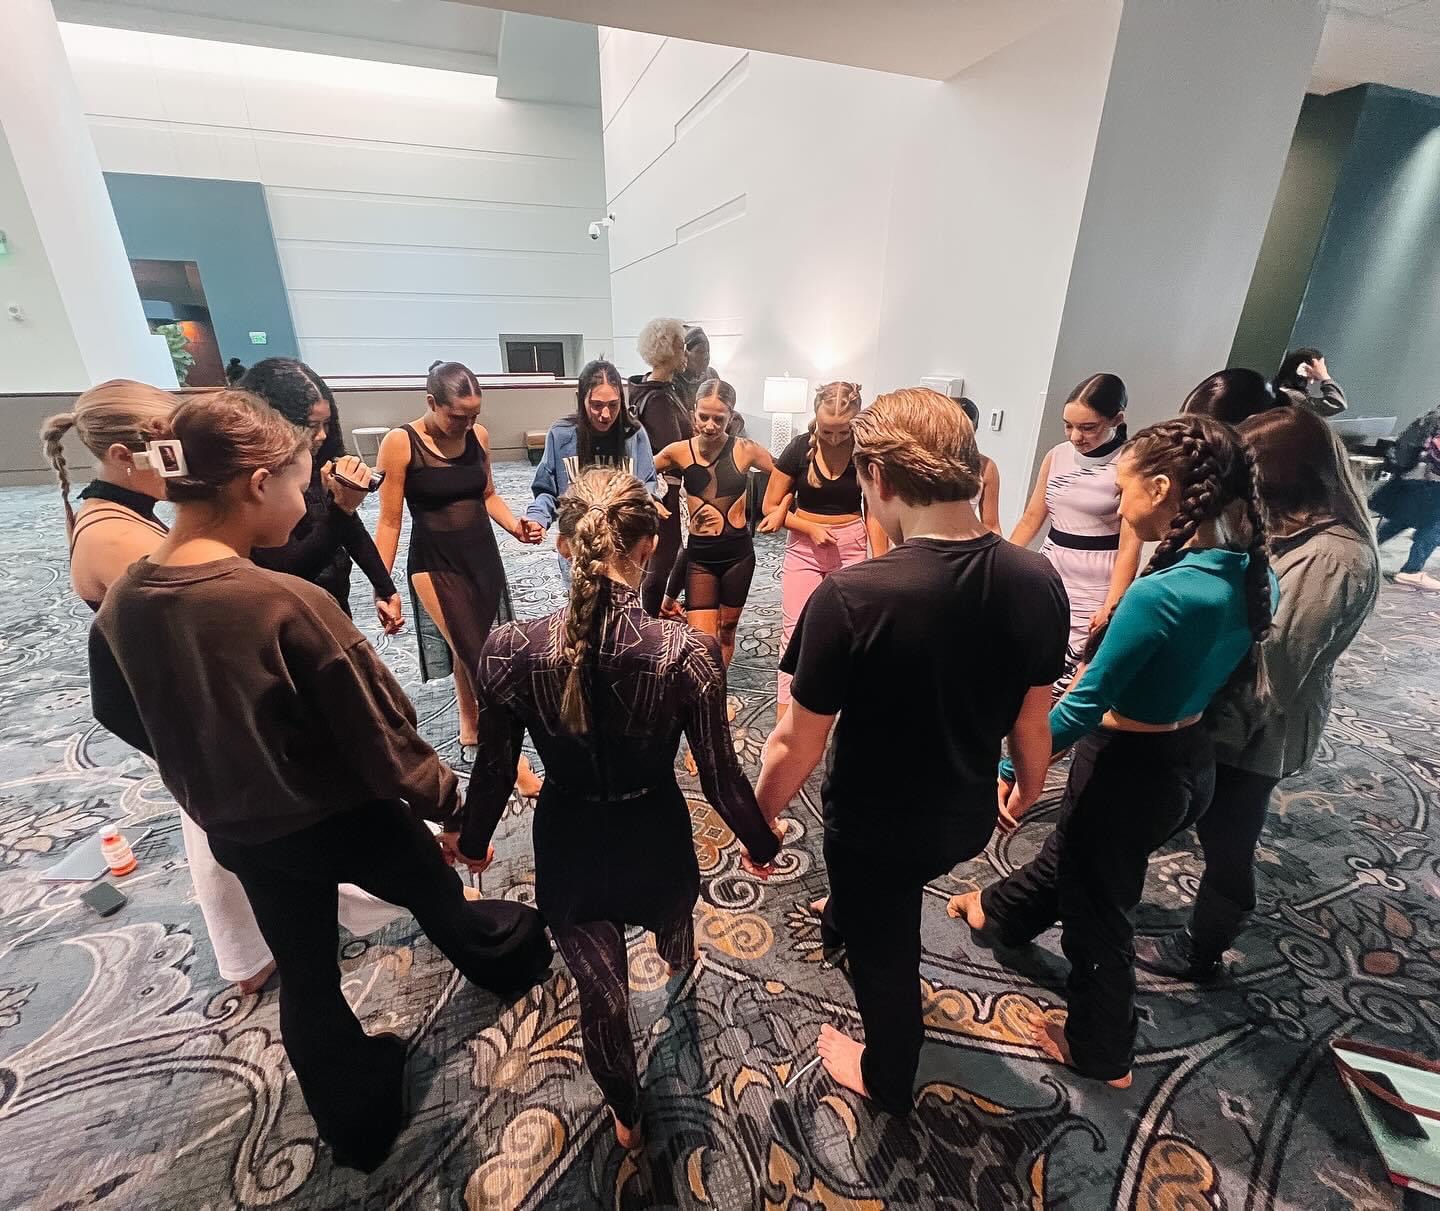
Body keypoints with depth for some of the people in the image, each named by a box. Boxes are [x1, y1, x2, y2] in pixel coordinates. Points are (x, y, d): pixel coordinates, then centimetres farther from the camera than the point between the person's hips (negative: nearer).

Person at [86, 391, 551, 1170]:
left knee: (305, 978, 24)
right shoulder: (291, 604, -32)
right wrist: (452, 808, -10)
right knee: (439, 899, 24)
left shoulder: (122, 603, -11)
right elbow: (381, 736, -25)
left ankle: (357, 1128, 48)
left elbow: (119, 716, 8)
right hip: (347, 819, -5)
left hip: (236, 834, 6)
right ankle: (506, 960, 55)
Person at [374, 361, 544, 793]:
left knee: (470, 650, 14)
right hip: (434, 563, -4)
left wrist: (516, 526, -5)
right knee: (476, 655, -8)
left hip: (484, 555, 5)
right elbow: (389, 521, -10)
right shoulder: (400, 443, -13)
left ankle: (470, 734, 33)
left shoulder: (479, 435, 0)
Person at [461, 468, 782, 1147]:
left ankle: (625, 1117, 53)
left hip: (567, 848, 0)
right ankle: (679, 965, 75)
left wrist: (473, 840, 13)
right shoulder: (687, 653, -27)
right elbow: (720, 776, -15)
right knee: (672, 919, 38)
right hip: (655, 839, 1)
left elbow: (493, 773, -9)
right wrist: (760, 843, 5)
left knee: (600, 995, 25)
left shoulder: (509, 650, -23)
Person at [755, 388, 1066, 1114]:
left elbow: (797, 745, -23)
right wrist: (1029, 792, 18)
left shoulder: (850, 596, -32)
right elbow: (1032, 724, -2)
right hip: (968, 816, 5)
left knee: (883, 954, 25)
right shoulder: (1038, 582, -15)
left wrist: (759, 819, -4)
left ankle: (886, 1080, 54)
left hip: (876, 825, -4)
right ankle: (849, 913, 69)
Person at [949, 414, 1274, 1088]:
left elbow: (1083, 706, -26)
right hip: (1191, 764, 8)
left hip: (1129, 772, -8)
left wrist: (1014, 770, -14)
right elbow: (1231, 670, 9)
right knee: (1074, 849, 30)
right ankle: (1001, 912, 58)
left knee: (1098, 909, 17)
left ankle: (1102, 1053, 42)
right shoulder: (1253, 576, -6)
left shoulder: (1160, 595, -31)